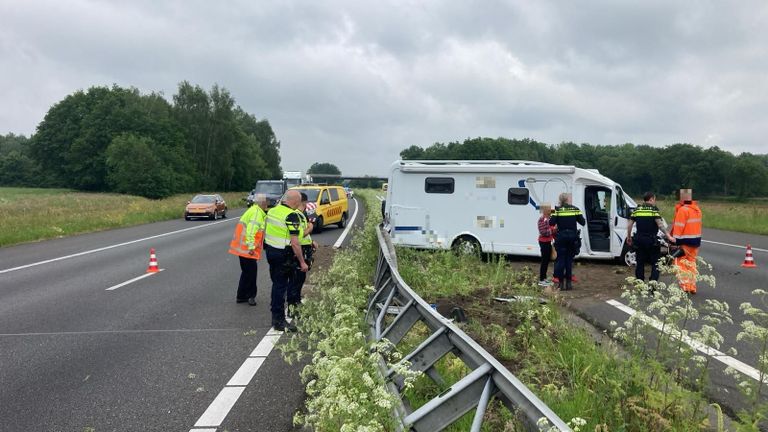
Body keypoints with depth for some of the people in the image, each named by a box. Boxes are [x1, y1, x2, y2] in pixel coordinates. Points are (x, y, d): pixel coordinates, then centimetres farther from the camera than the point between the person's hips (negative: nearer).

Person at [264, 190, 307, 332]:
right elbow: (294, 242, -21)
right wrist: (302, 262, -16)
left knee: (276, 284, 20)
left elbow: (265, 232, 16)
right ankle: (279, 321, 6)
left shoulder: (272, 210, 7)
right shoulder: (291, 216, -19)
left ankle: (275, 314, 31)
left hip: (270, 250, 8)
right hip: (283, 255, -8)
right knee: (281, 287, -1)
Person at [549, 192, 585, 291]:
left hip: (561, 237, -1)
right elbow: (583, 222, 0)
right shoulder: (575, 209, 0)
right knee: (569, 260, 10)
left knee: (560, 260, 6)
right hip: (572, 237, 1)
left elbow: (551, 223, -9)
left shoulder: (558, 210, -3)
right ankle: (568, 282, 12)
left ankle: (561, 282, 4)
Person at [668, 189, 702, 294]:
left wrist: (675, 240, -16)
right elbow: (697, 224, 17)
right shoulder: (697, 209, 11)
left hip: (685, 241, -8)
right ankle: (692, 287, 18)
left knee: (681, 264, -3)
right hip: (696, 240, 8)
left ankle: (685, 286, -10)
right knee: (691, 263, 16)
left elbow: (679, 226, -18)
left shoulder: (683, 210, -15)